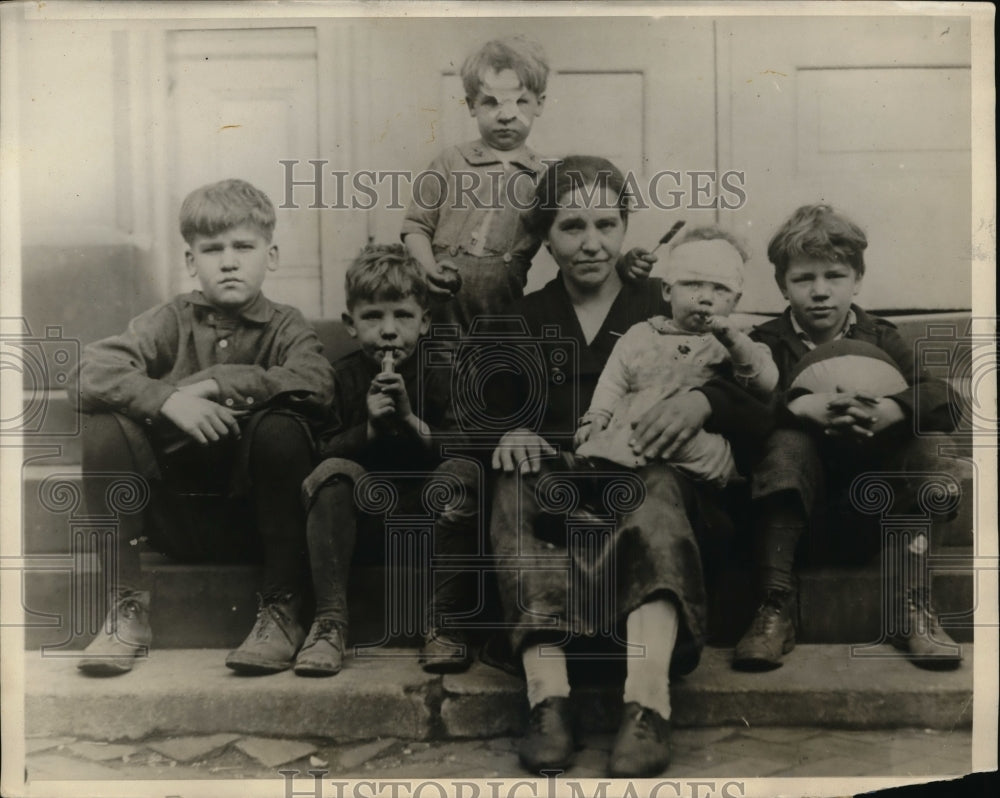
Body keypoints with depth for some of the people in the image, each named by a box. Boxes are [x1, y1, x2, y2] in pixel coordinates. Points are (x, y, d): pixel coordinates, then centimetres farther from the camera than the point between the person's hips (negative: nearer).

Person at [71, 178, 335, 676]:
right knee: (105, 425, -18)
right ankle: (126, 606, -9)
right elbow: (93, 371, -12)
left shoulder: (284, 327, 1)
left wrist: (217, 383, -24)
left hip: (255, 516, -2)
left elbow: (317, 380, -23)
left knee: (279, 427, -29)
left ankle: (281, 610, -15)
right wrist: (167, 399, -29)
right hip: (176, 517, 2)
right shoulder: (173, 321, 4)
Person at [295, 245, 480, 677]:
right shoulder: (341, 378, 2)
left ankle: (443, 624, -27)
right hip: (364, 500, 1)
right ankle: (329, 621, -29)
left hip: (429, 497, 0)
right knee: (331, 473, -28)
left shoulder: (442, 374, -1)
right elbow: (321, 450, -6)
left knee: (462, 472, -30)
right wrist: (369, 429, -22)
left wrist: (411, 421, -24)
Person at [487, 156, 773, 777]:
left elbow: (759, 411, 4)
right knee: (517, 484, -30)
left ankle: (647, 696, -52)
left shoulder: (666, 310, 13)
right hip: (560, 489, 1)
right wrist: (509, 434, -18)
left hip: (644, 482, -1)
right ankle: (547, 693, -45)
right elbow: (489, 413, 6)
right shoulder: (523, 321, 19)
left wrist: (703, 400, -18)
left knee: (658, 484, -33)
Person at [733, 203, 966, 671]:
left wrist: (892, 411, -28)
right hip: (800, 491, -2)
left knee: (927, 453, -22)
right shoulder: (766, 344, 1)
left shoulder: (879, 339, 7)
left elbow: (945, 404, -8)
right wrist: (799, 408, -33)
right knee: (788, 442, -30)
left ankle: (913, 607, -17)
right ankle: (775, 609, -29)